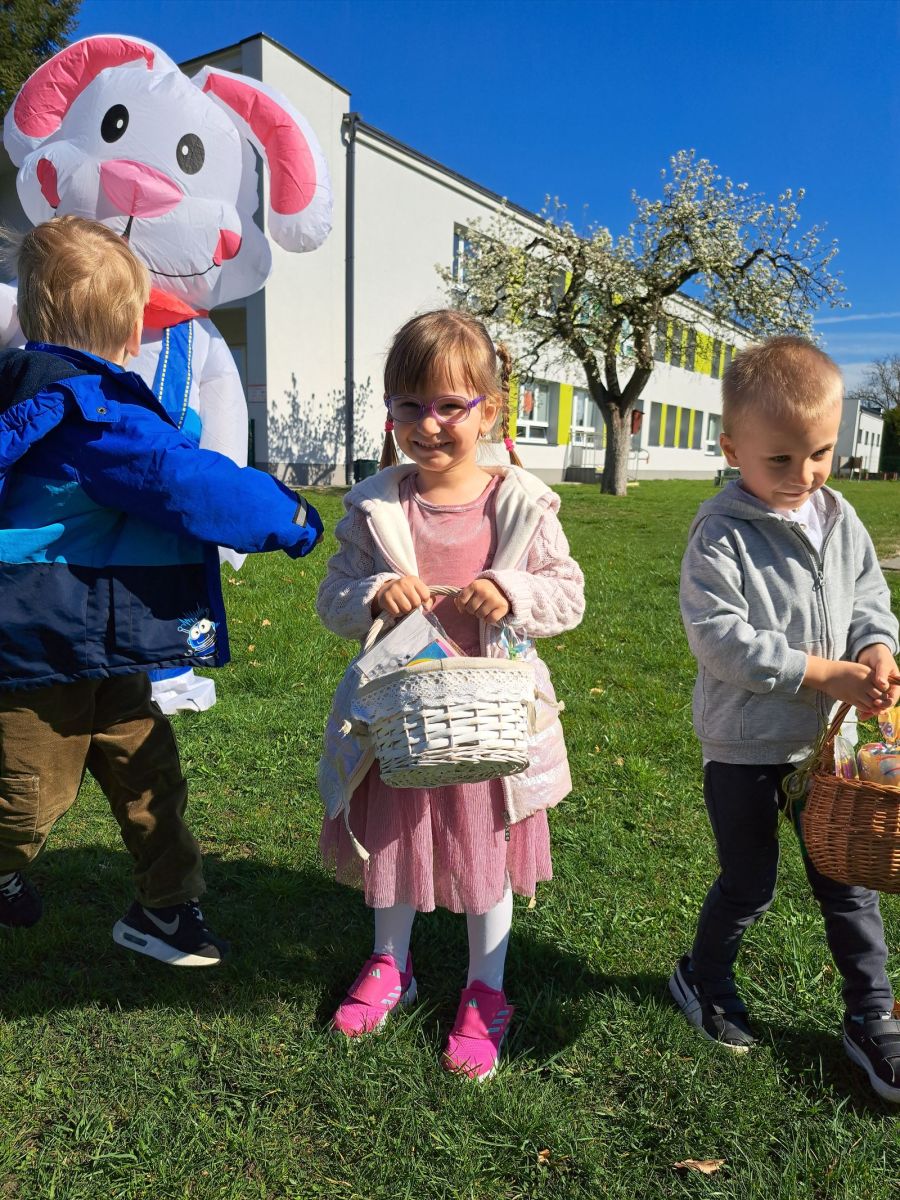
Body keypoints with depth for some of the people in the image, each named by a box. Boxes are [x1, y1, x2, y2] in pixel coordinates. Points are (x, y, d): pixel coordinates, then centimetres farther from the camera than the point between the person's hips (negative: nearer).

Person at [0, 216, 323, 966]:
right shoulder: (89, 411, -23)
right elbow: (186, 483, -27)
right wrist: (287, 516, -16)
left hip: (97, 649, 10)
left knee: (148, 769, 14)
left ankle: (165, 909, 27)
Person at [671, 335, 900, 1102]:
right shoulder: (722, 534, -19)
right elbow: (722, 640, -24)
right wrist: (824, 673, -25)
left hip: (824, 740, 5)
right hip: (744, 745, -5)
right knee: (750, 882, 12)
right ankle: (703, 979, 40)